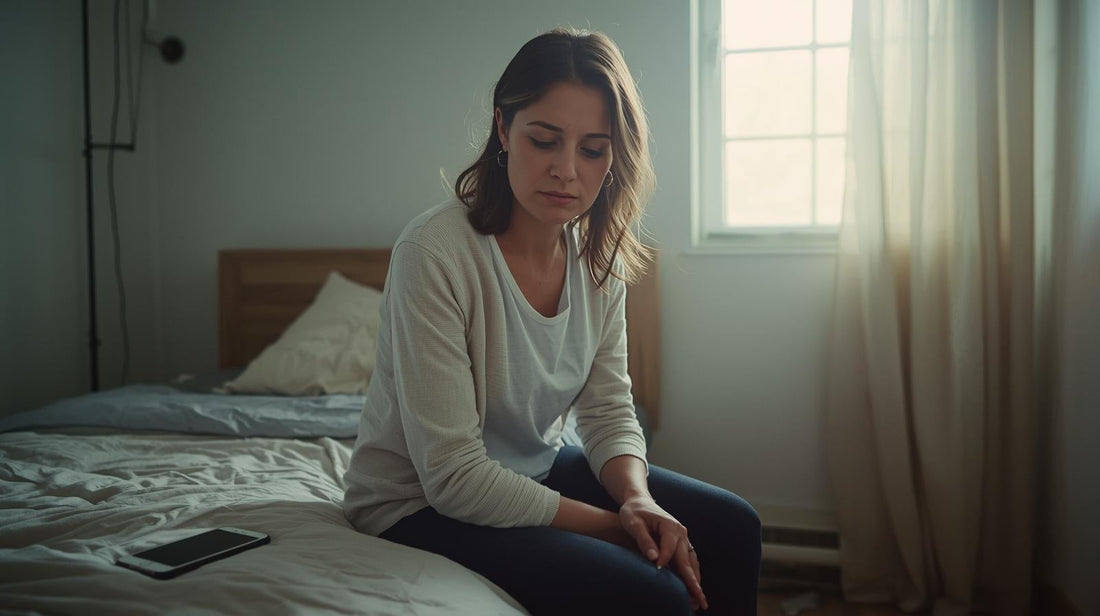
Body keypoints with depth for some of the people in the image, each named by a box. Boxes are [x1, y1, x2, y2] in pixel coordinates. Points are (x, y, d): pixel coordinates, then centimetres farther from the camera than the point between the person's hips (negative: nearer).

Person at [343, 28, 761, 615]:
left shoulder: (599, 257, -4)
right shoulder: (432, 253, -27)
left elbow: (608, 412, 1)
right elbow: (452, 476, -27)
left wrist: (637, 498, -20)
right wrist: (614, 524, -23)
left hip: (538, 471, 7)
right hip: (422, 503, -7)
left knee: (732, 528, 3)